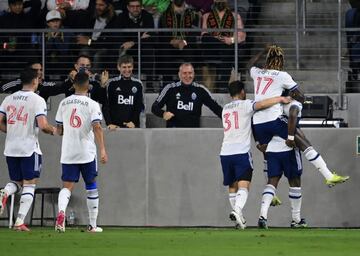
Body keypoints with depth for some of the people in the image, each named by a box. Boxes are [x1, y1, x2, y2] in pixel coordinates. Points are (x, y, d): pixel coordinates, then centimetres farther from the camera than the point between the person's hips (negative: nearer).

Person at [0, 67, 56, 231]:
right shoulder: (37, 100, -9)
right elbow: (42, 125, -18)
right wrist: (52, 130, 3)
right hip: (29, 148, -5)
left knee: (16, 182, 18)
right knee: (29, 185, 3)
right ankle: (20, 222, -4)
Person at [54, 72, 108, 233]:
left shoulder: (64, 103, 6)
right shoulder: (92, 104, -6)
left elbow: (59, 130, 13)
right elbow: (97, 127, -17)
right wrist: (102, 150, -20)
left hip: (68, 152, 2)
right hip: (87, 153, -2)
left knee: (67, 186, 0)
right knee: (91, 186, 13)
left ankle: (61, 211, -31)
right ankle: (92, 225, 17)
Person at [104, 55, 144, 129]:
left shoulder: (138, 84, 6)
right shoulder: (112, 83, 1)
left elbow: (140, 106, 10)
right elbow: (106, 106, 0)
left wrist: (134, 122, -4)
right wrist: (109, 123, -13)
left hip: (133, 126, 2)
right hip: (115, 126, -2)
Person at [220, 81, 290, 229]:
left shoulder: (225, 109, 21)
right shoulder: (245, 105, 0)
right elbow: (261, 104, -16)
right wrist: (280, 99, -6)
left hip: (225, 153, 6)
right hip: (241, 152, -6)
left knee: (232, 186, 15)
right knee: (243, 186, -9)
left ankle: (240, 219, 17)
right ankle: (237, 210, -32)